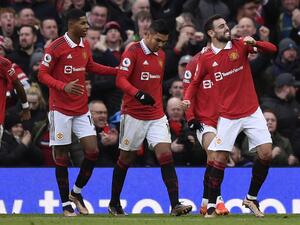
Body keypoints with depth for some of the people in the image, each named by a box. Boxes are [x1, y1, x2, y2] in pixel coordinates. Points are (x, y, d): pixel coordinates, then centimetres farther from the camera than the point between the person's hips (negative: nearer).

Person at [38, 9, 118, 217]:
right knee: (62, 157, 0)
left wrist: (117, 71, 17)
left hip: (82, 109, 6)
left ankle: (76, 192, 17)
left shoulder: (85, 45, 7)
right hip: (61, 110, -6)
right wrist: (64, 86, -27)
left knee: (93, 151, -4)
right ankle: (66, 204, 9)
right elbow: (42, 74, -12)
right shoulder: (56, 47, -14)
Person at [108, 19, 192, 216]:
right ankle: (114, 203, 23)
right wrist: (138, 94, -36)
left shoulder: (161, 55, 11)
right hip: (134, 115, -5)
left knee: (166, 154, -10)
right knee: (126, 158, 6)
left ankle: (175, 204, -16)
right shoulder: (133, 52, -10)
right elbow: (121, 80, -20)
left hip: (157, 115, 5)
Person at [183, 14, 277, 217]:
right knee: (220, 159, -6)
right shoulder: (206, 59, 0)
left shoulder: (240, 45, -1)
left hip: (252, 112, 1)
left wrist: (254, 43, -27)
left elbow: (272, 49, -8)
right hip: (227, 116, -1)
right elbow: (195, 81, 15)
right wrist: (187, 99, -3)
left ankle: (252, 198, 11)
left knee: (266, 154, -7)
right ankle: (212, 206, 5)